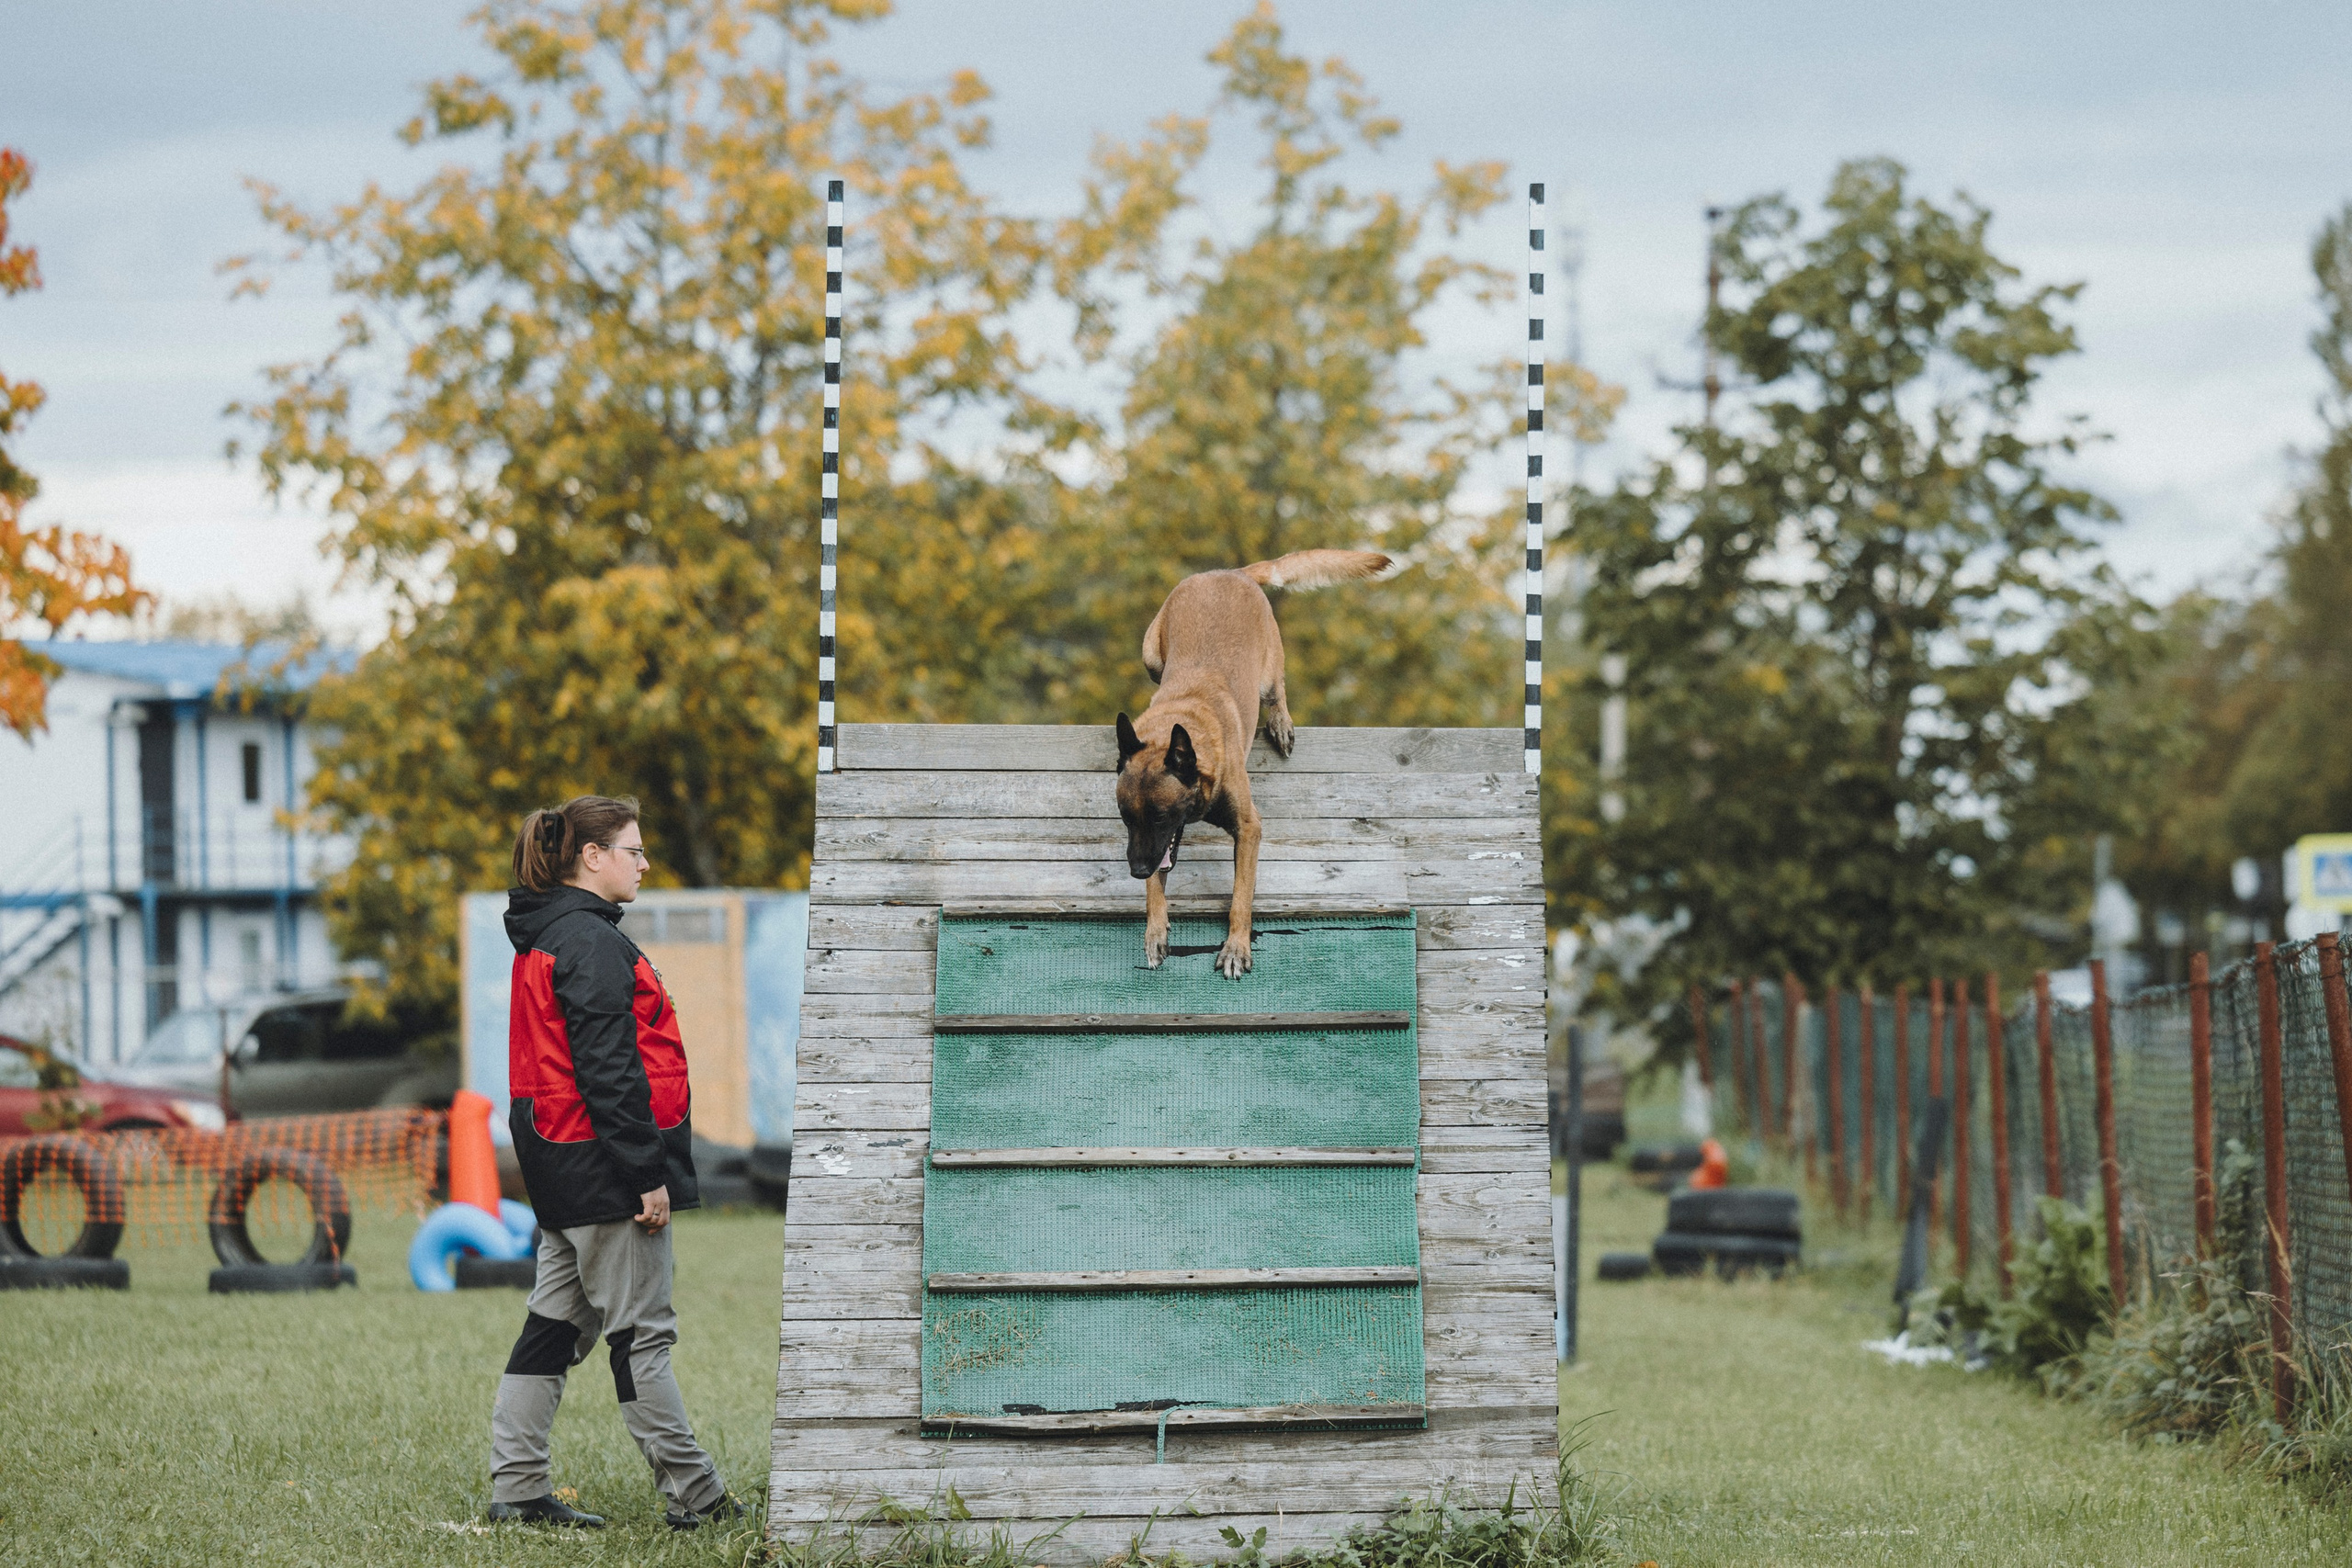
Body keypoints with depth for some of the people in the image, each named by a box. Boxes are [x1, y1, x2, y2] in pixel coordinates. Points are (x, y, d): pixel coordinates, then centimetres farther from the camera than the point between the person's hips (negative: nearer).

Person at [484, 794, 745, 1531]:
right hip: (602, 1166, -10)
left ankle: (516, 1489, 12)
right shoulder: (590, 941, -16)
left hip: (558, 1162, 10)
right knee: (641, 1332, -4)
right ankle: (693, 1495, 1)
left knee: (556, 1323, 11)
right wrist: (648, 1176, -20)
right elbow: (608, 1070, -21)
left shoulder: (544, 937, 16)